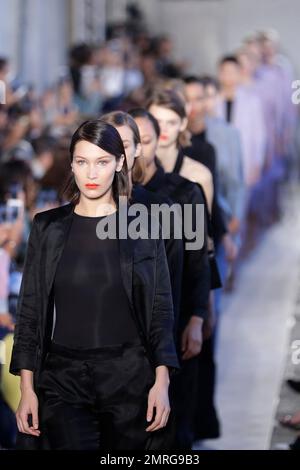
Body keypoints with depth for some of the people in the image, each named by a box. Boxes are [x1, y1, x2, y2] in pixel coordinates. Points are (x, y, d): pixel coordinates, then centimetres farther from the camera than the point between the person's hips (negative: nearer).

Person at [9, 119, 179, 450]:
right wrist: (27, 388, -1)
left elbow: (161, 310, 3)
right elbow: (30, 309, 5)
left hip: (129, 377, 0)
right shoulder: (47, 227, 5)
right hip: (63, 378, 0)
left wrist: (162, 382, -7)